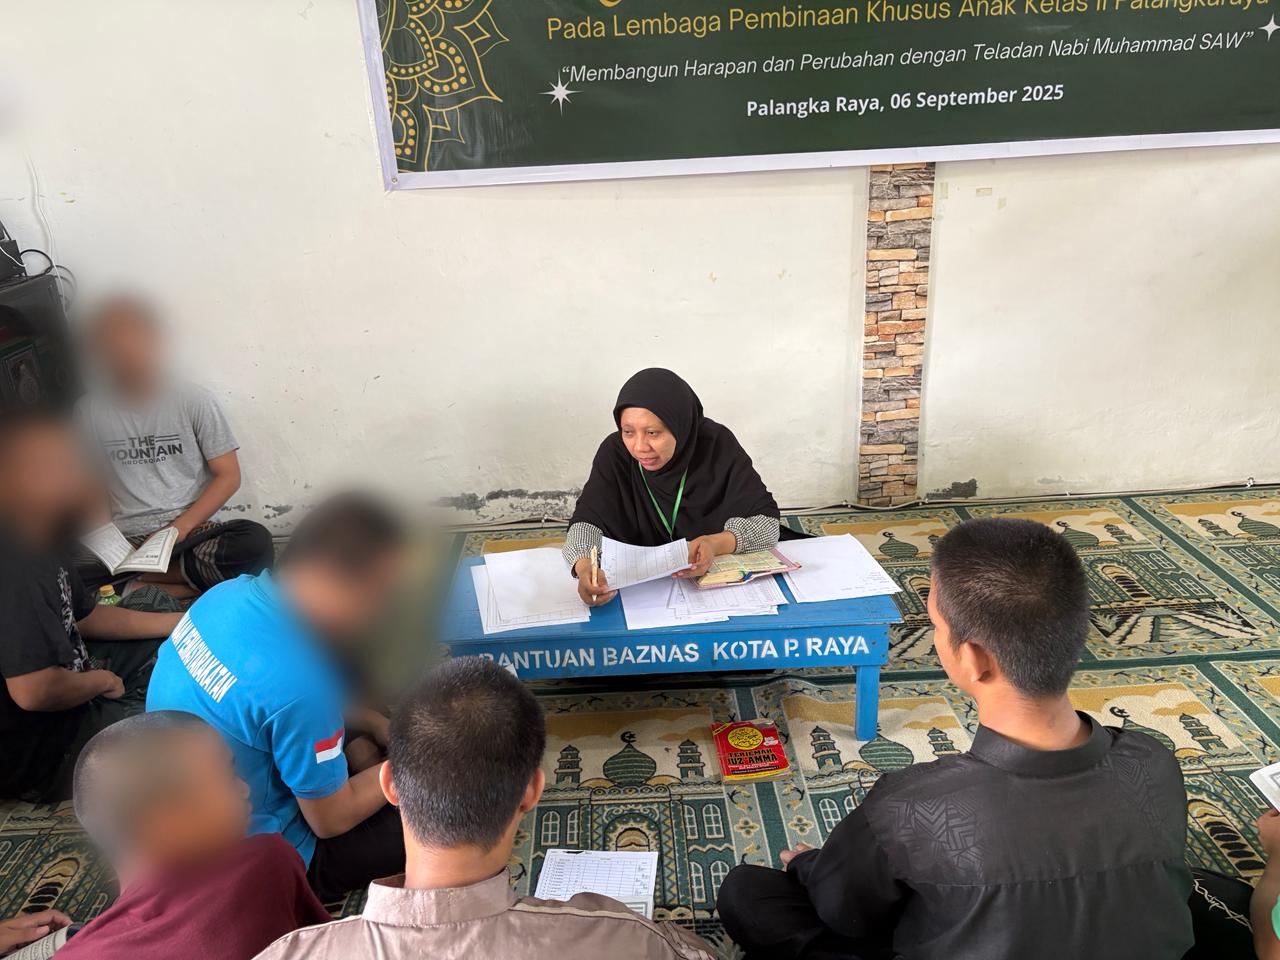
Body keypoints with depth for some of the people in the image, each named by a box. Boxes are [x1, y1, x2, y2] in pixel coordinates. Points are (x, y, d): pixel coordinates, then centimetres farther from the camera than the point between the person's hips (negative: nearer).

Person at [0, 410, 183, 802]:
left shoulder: (41, 543, 2)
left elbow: (85, 616, 16)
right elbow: (34, 692, -34)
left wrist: (178, 622, 10)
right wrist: (103, 682, -13)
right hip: (33, 752, -11)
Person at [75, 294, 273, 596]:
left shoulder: (195, 401, -1)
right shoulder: (89, 410, 5)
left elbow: (228, 476, 0)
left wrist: (179, 528, -11)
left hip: (191, 530, 0)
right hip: (125, 540, 1)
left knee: (255, 543, -34)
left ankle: (142, 581, -19)